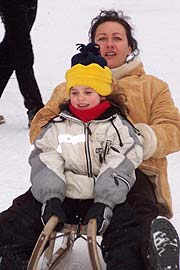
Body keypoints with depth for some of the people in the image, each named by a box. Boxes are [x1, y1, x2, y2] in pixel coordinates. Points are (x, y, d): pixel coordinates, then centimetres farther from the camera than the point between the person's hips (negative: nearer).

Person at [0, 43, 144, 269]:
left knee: (130, 232, -29)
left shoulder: (118, 126, 3)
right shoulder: (58, 126, 10)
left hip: (104, 199, -2)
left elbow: (118, 169, -9)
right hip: (61, 197, 2)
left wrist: (104, 203, -23)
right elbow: (45, 163, -1)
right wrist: (50, 199, -18)